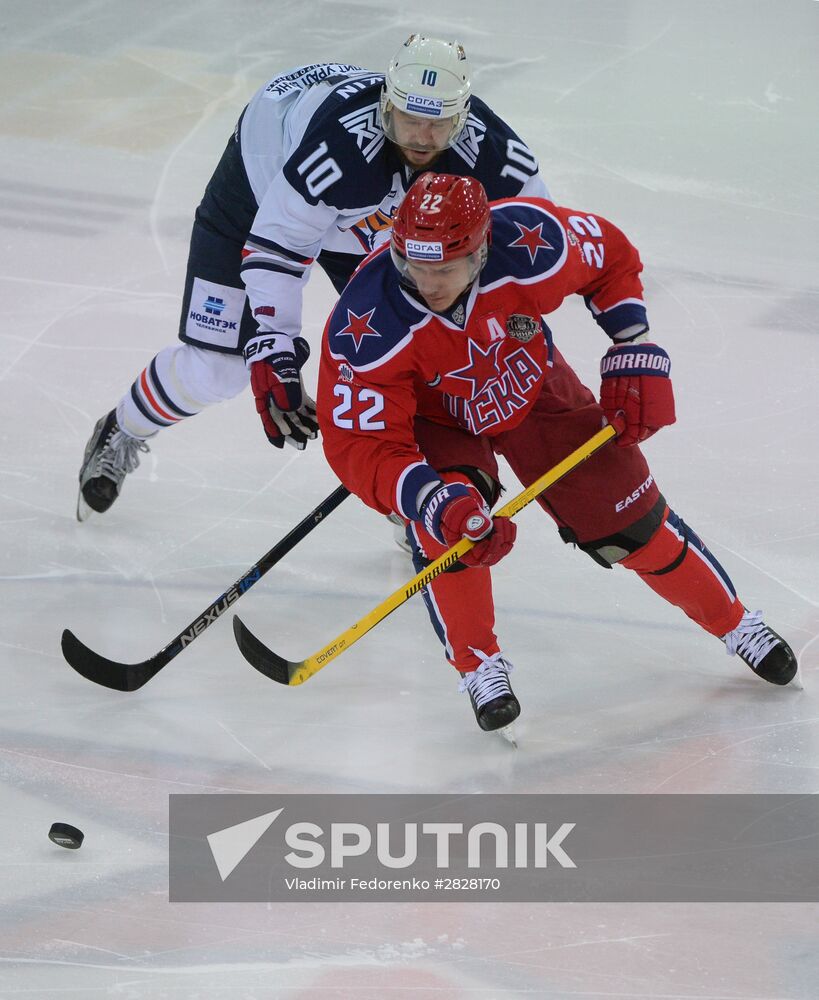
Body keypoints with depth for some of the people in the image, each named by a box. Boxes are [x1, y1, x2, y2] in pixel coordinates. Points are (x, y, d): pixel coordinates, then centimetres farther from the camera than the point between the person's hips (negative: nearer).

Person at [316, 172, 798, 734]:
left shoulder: (533, 244, -34)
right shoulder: (365, 327, -39)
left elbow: (613, 257, -11)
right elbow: (360, 446, -39)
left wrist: (635, 354, -13)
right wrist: (436, 502, -53)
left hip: (533, 388, 2)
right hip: (433, 418, -2)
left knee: (629, 519, 2)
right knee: (446, 520, -30)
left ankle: (735, 623, 26)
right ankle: (477, 664, -8)